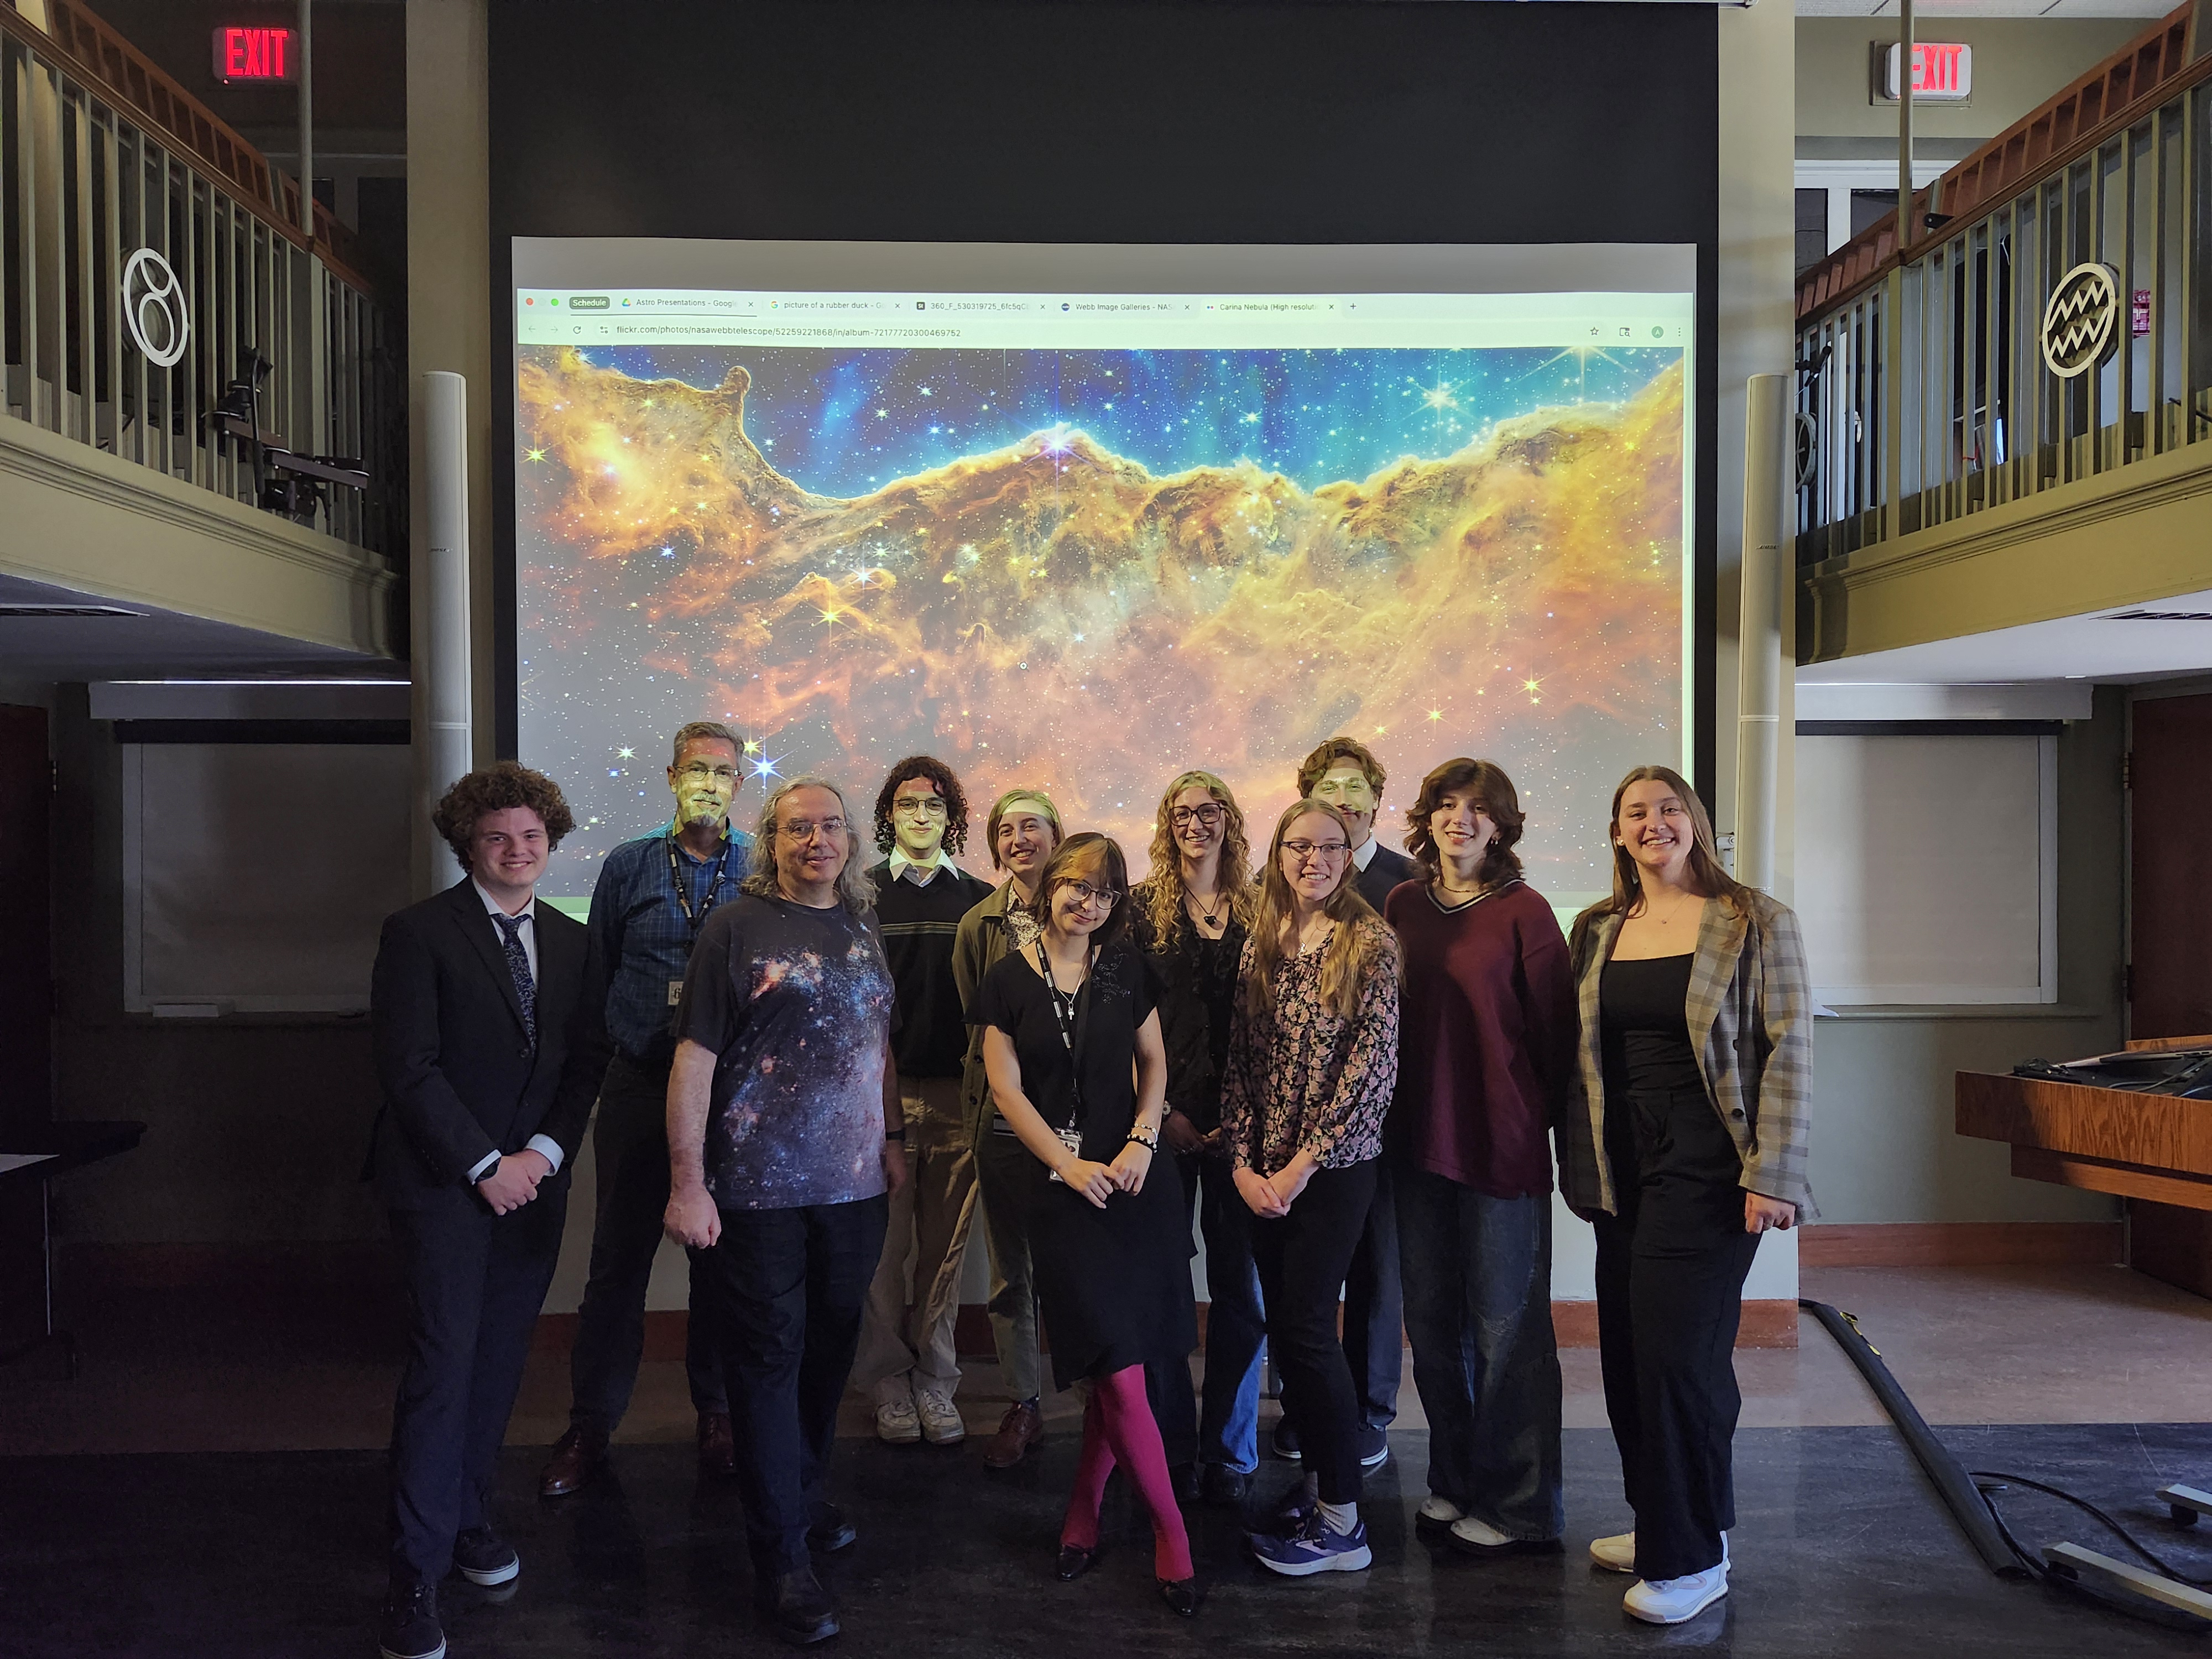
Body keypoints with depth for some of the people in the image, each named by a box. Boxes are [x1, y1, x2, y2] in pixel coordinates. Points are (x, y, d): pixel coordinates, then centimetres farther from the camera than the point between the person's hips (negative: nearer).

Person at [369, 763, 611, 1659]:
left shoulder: (573, 943, 10)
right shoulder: (419, 932, -6)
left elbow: (586, 1059, 8)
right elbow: (409, 1066, -11)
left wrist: (543, 1152, -6)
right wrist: (486, 1165, -13)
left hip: (534, 1180, 5)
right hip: (443, 1183, -5)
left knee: (500, 1361, 11)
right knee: (444, 1364, -6)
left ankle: (468, 1515, 29)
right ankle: (415, 1577, 4)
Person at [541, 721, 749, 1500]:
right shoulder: (628, 866, 5)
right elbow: (597, 970, 10)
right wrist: (625, 1039, 4)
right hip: (639, 1085, 0)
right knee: (618, 1257, 6)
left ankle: (718, 1418, 26)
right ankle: (590, 1427, 21)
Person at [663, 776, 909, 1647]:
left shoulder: (862, 931, 11)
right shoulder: (736, 927, -7)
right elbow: (694, 1058, -10)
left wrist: (892, 1137, 15)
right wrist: (687, 1183, -14)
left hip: (854, 1185, 6)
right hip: (759, 1191, -5)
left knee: (829, 1353, 17)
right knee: (769, 1361, 3)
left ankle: (807, 1501, 38)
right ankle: (781, 1557, 14)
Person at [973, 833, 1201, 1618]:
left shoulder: (1126, 968, 6)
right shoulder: (1010, 978, -1)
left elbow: (1154, 1061, 9)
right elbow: (1006, 1089, -2)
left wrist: (1142, 1141, -7)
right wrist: (1069, 1165, -9)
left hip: (1136, 1177, 3)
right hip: (1063, 1186, -2)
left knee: (1113, 1362, 6)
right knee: (1120, 1370, -4)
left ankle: (1083, 1510, 28)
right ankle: (1170, 1530, 13)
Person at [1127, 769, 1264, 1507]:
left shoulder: (1259, 910, 7)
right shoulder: (1143, 907, 4)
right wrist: (1161, 1110, -7)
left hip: (1241, 1120, 1)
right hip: (1165, 1119, -1)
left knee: (1240, 1287, 5)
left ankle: (1229, 1452, 19)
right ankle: (1169, 1442, 20)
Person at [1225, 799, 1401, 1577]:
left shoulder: (1370, 945, -8)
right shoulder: (1261, 945, 9)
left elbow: (1372, 1071, -13)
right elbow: (1241, 1059, 9)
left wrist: (1300, 1167, -13)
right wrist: (1243, 1162, -1)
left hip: (1333, 1170, -5)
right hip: (1263, 1174, 6)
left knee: (1306, 1329, -5)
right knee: (1287, 1327, 11)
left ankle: (1342, 1523, 7)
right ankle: (1315, 1486, 26)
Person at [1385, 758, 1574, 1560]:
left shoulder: (1523, 912, -8)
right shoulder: (1403, 906, 7)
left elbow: (1555, 1028, -6)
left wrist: (1544, 1116, -6)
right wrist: (1394, 1115, 9)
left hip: (1502, 1143, -5)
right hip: (1419, 1138, 5)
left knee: (1506, 1326, 5)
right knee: (1433, 1320, 14)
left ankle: (1520, 1507, 20)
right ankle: (1454, 1482, 32)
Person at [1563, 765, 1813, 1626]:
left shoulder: (1754, 922, -5)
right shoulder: (1596, 931, 10)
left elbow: (1789, 1049, -9)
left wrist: (1772, 1175, -14)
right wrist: (1579, 1167, 10)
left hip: (1707, 1165, -5)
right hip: (1622, 1166, 6)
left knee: (1677, 1350, -5)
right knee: (1627, 1351, 10)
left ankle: (1693, 1557, 13)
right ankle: (1660, 1525, 29)